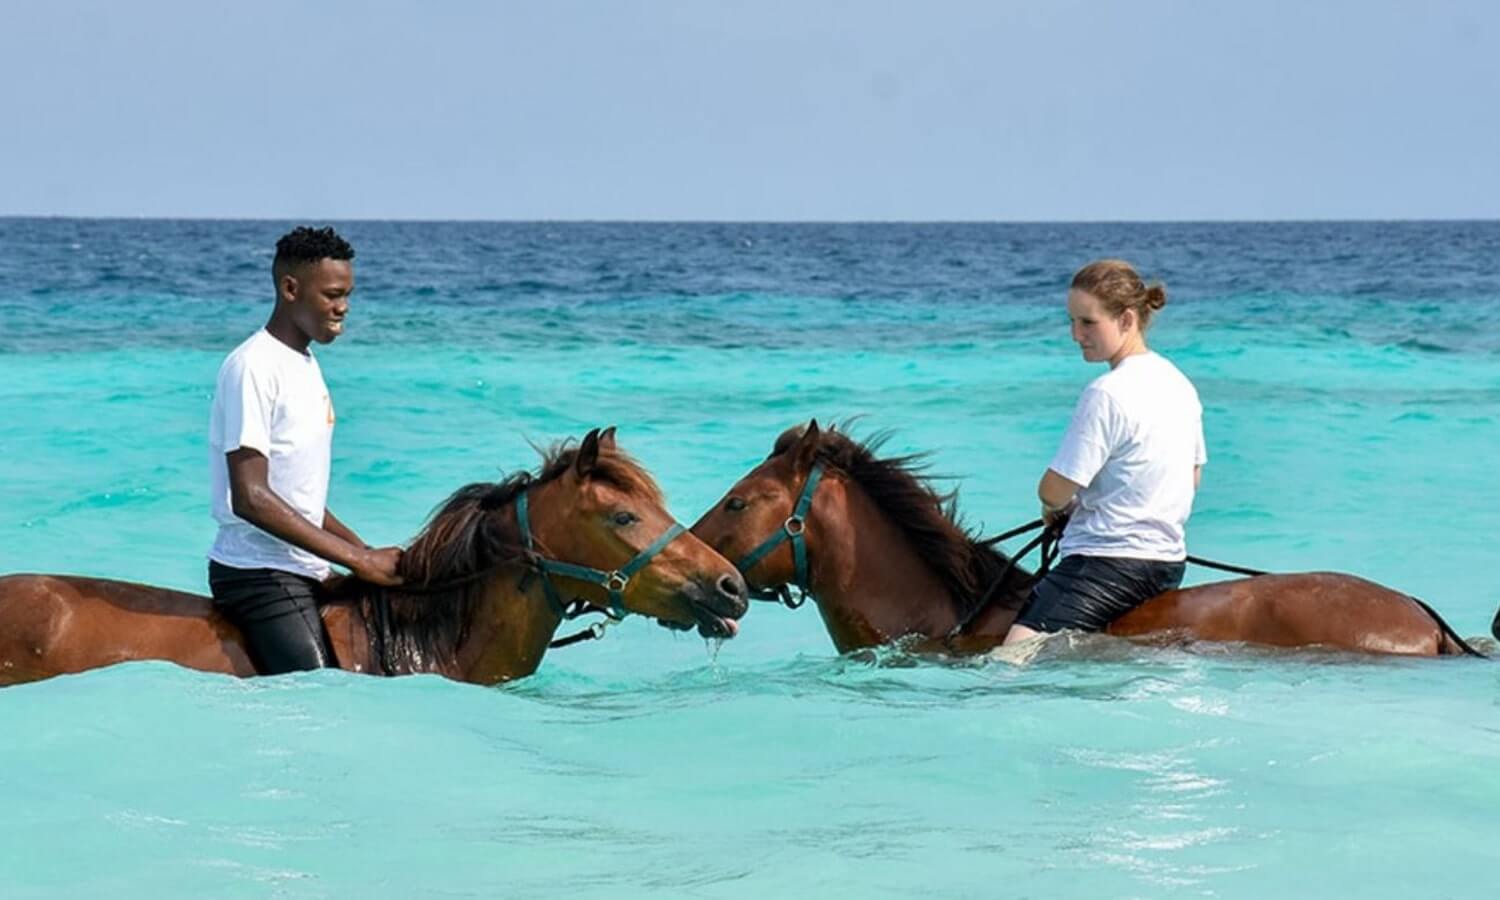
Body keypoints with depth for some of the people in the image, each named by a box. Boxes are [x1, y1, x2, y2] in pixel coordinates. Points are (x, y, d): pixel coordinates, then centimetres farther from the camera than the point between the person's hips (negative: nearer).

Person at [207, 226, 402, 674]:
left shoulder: (306, 365, 15)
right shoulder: (253, 367, -13)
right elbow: (250, 498, -21)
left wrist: (368, 553, 11)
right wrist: (359, 559, -20)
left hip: (302, 572, 9)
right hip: (263, 574, -9)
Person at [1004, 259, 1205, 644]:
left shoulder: (1107, 393, -16)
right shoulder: (1180, 385, 11)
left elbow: (1055, 489, -14)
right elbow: (1194, 476, 24)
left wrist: (1055, 509, 9)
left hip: (1109, 563, -10)